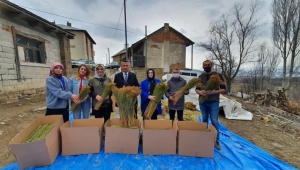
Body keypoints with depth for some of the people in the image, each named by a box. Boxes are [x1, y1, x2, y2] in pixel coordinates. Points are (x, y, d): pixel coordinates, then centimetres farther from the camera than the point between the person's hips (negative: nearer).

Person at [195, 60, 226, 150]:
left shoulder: (218, 75, -1)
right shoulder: (200, 77, 9)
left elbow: (223, 89, -3)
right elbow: (196, 89, 11)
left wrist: (213, 92, -19)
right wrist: (200, 92, -13)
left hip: (213, 102, -3)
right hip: (202, 102, 3)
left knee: (214, 121, -2)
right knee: (204, 120, 13)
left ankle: (216, 141, 14)